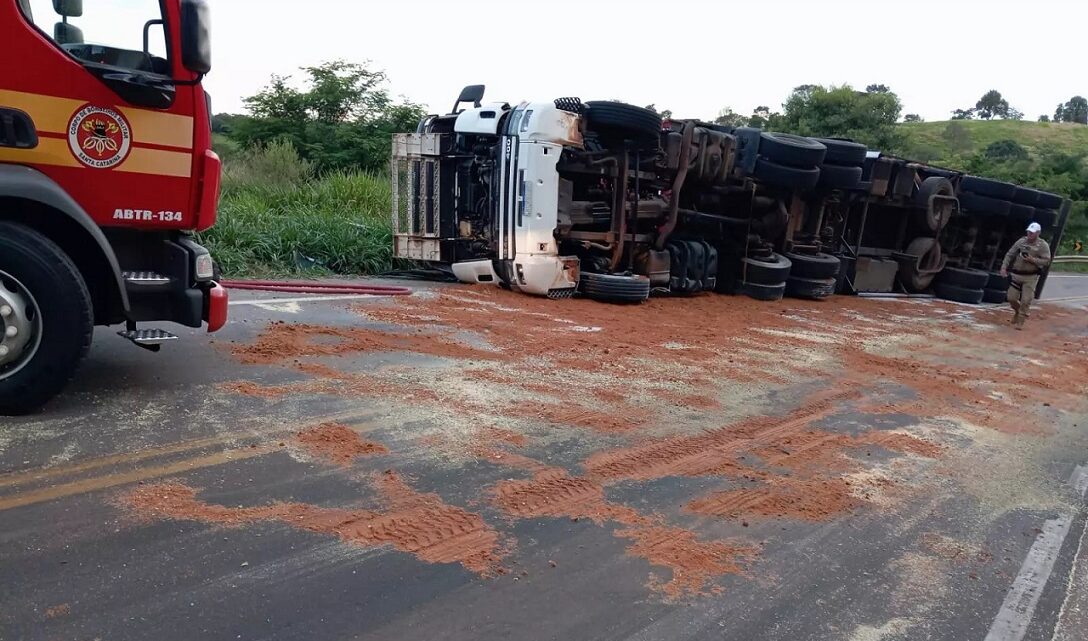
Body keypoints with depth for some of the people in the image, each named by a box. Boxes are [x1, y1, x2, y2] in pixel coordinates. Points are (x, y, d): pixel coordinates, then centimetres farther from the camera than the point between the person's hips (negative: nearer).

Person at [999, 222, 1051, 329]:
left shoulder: (1043, 245, -4)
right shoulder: (1021, 241, 5)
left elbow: (1047, 261, -8)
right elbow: (1010, 255, 7)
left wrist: (1033, 260, -21)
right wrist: (1004, 267, -3)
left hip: (1031, 277, -3)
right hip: (1016, 275, 3)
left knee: (1026, 300, -4)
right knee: (1011, 298, 6)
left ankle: (1020, 321, 9)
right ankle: (1018, 311, 36)